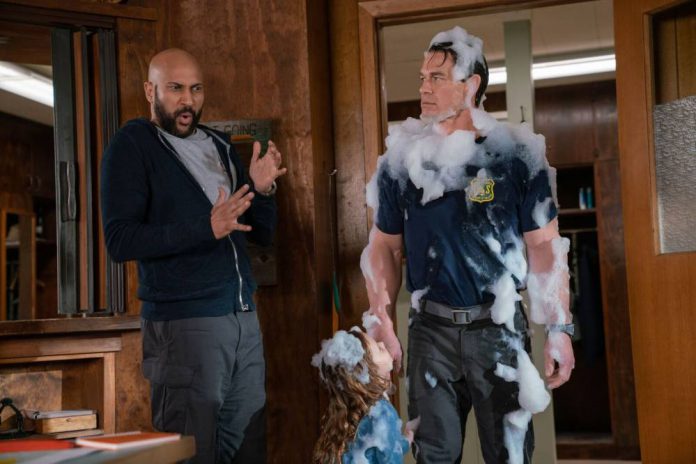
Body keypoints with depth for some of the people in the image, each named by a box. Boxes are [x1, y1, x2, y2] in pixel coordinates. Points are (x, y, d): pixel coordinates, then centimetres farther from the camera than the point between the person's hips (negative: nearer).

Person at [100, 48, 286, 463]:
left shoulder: (220, 146, 16)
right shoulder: (133, 144, -3)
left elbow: (263, 234, 17)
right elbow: (120, 241, -14)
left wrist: (262, 190, -4)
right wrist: (206, 228, -24)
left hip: (245, 319, 6)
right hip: (184, 323, -6)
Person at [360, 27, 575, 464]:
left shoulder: (516, 155, -5)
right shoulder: (402, 160, 1)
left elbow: (545, 248, -3)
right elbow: (385, 248, 5)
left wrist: (559, 329, -6)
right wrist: (382, 324, -1)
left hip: (499, 326, -1)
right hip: (431, 327, 2)